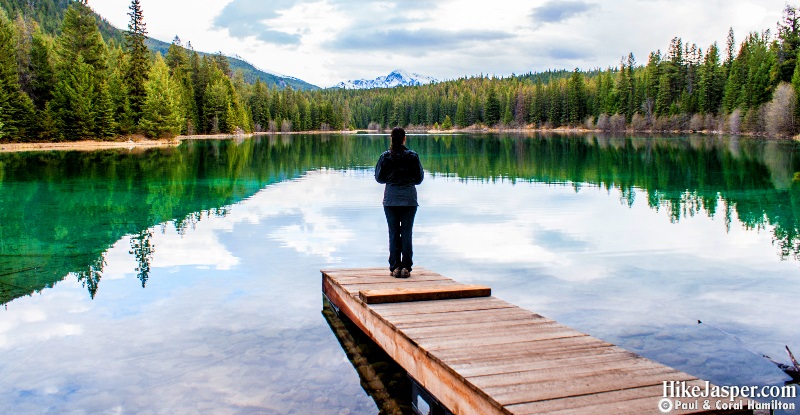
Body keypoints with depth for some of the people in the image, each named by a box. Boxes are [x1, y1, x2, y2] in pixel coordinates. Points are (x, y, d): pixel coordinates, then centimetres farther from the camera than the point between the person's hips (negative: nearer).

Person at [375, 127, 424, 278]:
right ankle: (406, 267, 3)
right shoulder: (413, 156, -4)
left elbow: (379, 178, 2)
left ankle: (395, 267, 5)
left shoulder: (385, 156, -4)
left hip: (391, 199, 0)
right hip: (409, 199, 0)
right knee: (407, 233, 4)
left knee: (393, 233, 5)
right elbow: (419, 178, 3)